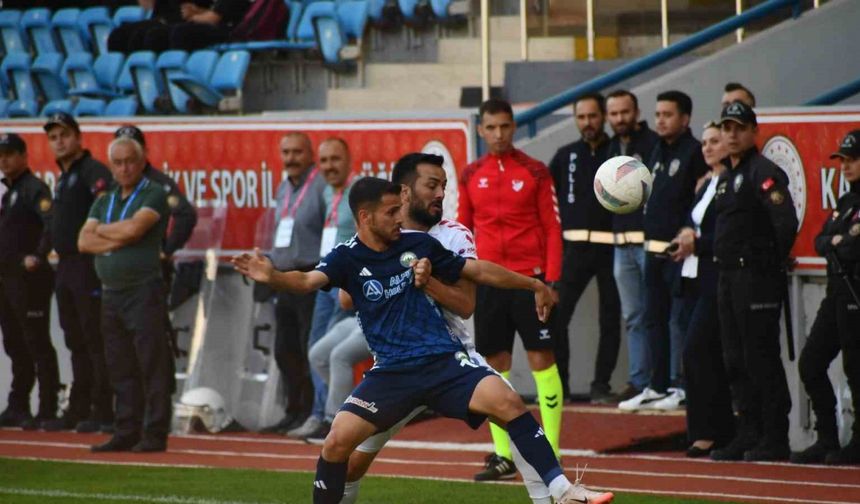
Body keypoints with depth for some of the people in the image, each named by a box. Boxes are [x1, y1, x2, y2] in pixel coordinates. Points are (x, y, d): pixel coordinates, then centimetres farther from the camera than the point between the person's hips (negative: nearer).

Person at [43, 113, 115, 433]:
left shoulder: (92, 171, -10)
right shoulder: (63, 178, 20)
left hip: (88, 266, -10)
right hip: (66, 267, 10)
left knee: (95, 341, -9)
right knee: (76, 343, 13)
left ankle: (103, 412, -9)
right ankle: (78, 411, 17)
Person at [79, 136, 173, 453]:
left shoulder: (153, 195, -2)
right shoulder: (104, 202, 18)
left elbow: (134, 228, -18)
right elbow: (85, 242, 6)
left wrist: (102, 230, 0)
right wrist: (120, 239, -7)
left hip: (143, 291, -7)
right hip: (111, 293, 7)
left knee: (151, 365, -7)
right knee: (120, 369, 8)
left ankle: (154, 434, -7)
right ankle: (127, 432, 13)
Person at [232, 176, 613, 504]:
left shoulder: (419, 245, 5)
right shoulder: (348, 258, -2)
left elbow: (478, 270, 16)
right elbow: (308, 281, -22)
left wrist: (534, 285, 21)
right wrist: (272, 277, -44)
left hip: (444, 361, 1)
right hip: (391, 371, -1)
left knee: (508, 403, -20)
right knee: (337, 442, -14)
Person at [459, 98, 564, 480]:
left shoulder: (535, 172, -1)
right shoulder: (470, 176, 8)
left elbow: (552, 229, -1)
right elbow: (463, 230, 14)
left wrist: (552, 279, -9)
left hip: (529, 277, -3)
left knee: (542, 360, -5)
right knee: (495, 365, 5)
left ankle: (551, 453, -2)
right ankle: (503, 455, 12)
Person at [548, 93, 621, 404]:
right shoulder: (566, 156, 12)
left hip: (611, 247, -2)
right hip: (575, 247, 2)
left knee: (610, 319, 2)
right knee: (556, 314, -5)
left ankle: (601, 386, 8)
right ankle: (557, 383, 2)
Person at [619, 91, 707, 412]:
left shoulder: (694, 153, -9)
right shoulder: (658, 153, 17)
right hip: (654, 248, 9)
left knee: (680, 320, -7)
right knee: (655, 319, 11)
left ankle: (683, 386, -2)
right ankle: (658, 386, 17)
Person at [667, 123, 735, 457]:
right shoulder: (706, 184, 18)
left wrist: (698, 243, -13)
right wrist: (687, 240, 4)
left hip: (719, 280, -10)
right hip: (698, 279, 10)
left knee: (696, 351, -13)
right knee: (711, 356, 9)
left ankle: (706, 432, -8)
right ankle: (723, 431, 12)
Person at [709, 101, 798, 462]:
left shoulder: (763, 172, -12)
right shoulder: (726, 176, 18)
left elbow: (786, 222, -20)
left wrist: (773, 263, -12)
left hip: (757, 279, -10)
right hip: (729, 276, 10)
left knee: (762, 360, -7)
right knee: (736, 361, 11)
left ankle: (774, 440, -3)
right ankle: (748, 435, 17)